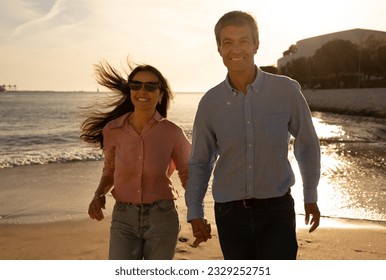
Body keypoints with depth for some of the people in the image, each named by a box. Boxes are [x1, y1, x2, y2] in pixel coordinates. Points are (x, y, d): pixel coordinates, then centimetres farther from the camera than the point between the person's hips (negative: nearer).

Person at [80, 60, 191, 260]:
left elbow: (187, 174, 5)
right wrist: (99, 195, -6)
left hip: (162, 219, -1)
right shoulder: (113, 130, -4)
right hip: (123, 220, 1)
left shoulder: (172, 132, -8)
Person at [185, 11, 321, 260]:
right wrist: (194, 212, 5)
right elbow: (200, 162, 9)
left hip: (276, 211, -2)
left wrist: (311, 196, 12)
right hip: (230, 214, 2)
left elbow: (307, 144, 7)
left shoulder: (287, 90, -8)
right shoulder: (210, 102, -2)